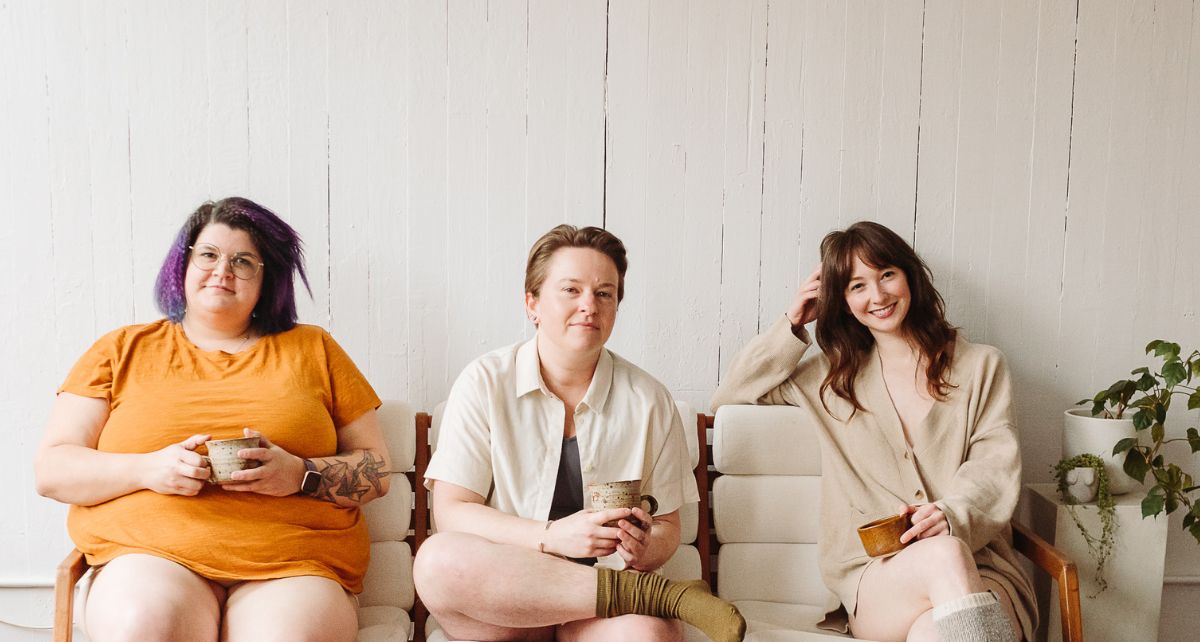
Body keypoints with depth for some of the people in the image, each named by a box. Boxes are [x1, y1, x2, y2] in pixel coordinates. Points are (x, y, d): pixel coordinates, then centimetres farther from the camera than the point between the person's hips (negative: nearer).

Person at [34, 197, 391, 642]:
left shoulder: (313, 349, 15)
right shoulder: (122, 350, 16)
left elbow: (376, 471, 11)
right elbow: (51, 470, 11)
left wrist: (301, 475, -9)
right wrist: (147, 469, -8)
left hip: (290, 562, 0)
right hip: (151, 556, 1)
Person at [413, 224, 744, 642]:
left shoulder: (649, 401, 4)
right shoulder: (484, 384, 0)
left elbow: (667, 528, 9)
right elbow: (451, 513, -5)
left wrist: (644, 549, -15)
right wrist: (552, 537, -19)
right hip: (500, 606, 5)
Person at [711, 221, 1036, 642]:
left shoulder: (981, 366, 15)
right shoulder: (832, 377, 18)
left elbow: (997, 465, 3)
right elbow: (728, 398, 19)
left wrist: (952, 515, -18)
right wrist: (792, 327, 12)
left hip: (979, 568, -1)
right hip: (874, 579, 1)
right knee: (944, 556, -36)